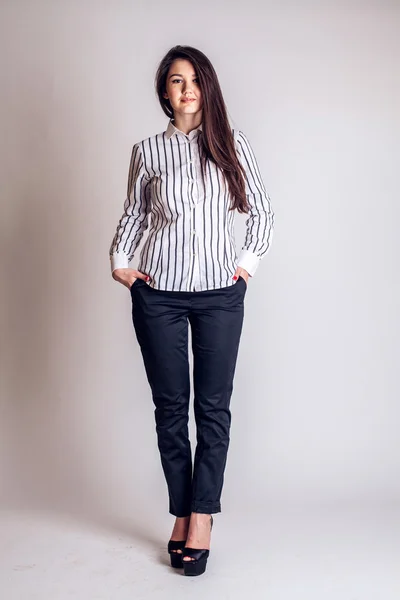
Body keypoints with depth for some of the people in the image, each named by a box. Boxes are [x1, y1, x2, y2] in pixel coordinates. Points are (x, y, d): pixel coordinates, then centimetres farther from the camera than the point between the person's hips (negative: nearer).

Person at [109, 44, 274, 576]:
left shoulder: (233, 144, 4)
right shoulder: (148, 151, 5)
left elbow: (262, 212, 10)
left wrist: (249, 262, 1)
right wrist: (119, 261, 3)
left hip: (220, 293, 0)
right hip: (159, 293, 1)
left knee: (213, 406, 0)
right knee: (170, 406, 4)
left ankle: (201, 517, 7)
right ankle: (183, 514, 15)